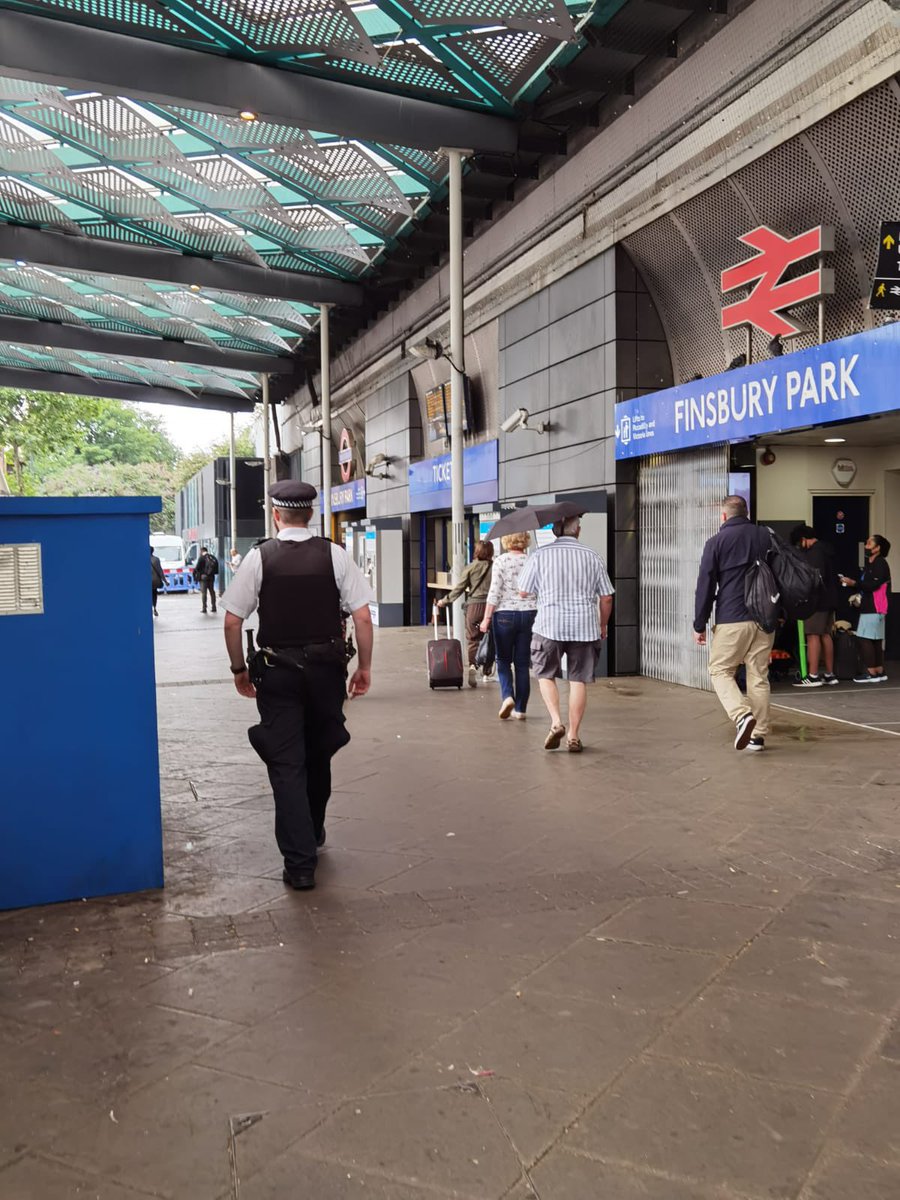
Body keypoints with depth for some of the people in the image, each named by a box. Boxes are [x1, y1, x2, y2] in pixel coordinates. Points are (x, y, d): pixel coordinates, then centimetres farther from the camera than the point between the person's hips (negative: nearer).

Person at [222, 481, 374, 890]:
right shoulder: (335, 555, -4)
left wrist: (239, 668, 7)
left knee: (287, 764, 4)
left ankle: (300, 862, 3)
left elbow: (232, 621, -5)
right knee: (318, 755, 21)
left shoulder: (259, 557, -5)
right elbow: (362, 616, -7)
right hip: (326, 668, 2)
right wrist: (364, 667, 3)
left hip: (277, 672, -2)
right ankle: (313, 834, 41)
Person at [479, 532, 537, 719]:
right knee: (523, 663, 8)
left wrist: (486, 618, -6)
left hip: (505, 614, -2)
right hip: (529, 614, 3)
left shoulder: (501, 561, -5)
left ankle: (507, 696, -10)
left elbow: (495, 593, -10)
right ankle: (520, 709, 11)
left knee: (503, 660, 12)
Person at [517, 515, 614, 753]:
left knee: (545, 675, 15)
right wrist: (603, 626, 19)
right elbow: (606, 598, 5)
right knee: (579, 680, 7)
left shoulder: (540, 555, -2)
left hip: (549, 626, -1)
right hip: (585, 627, 1)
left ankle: (556, 722, -4)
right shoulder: (592, 557, 3)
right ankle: (574, 736, 10)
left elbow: (523, 592, 3)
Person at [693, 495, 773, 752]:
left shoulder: (716, 542, -2)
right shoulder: (766, 537, 10)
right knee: (759, 675, 9)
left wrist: (699, 625, 2)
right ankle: (759, 735, 11)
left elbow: (705, 586, -3)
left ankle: (742, 715, -16)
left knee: (720, 670, 7)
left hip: (732, 619, -4)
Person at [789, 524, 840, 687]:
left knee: (813, 635, -9)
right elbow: (833, 575, 19)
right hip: (829, 599, 10)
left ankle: (813, 676, -10)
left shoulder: (814, 551, -13)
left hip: (817, 600, -10)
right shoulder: (826, 549, 17)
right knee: (825, 634, 13)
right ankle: (830, 674, 17)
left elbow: (818, 576, -22)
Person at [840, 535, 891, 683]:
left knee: (864, 639, -12)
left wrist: (853, 583, -17)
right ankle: (880, 672, 13)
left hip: (874, 608, -10)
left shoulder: (880, 563, -10)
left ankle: (871, 673, -11)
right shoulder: (870, 564, 20)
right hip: (869, 608, 10)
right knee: (876, 640, 10)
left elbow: (873, 585, -20)